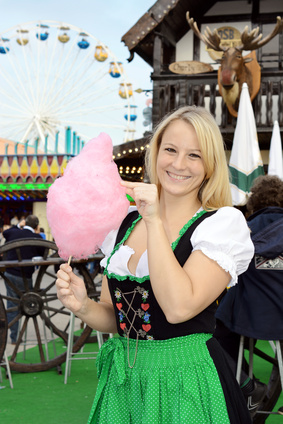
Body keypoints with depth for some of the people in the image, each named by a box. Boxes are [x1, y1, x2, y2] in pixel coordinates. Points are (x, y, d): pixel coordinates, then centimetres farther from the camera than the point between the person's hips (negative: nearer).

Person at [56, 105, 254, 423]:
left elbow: (179, 308, -25)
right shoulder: (124, 222, 4)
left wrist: (155, 221, -22)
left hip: (186, 384, -4)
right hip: (122, 381, 5)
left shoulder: (223, 223, -11)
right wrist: (83, 307, -11)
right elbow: (112, 318, 10)